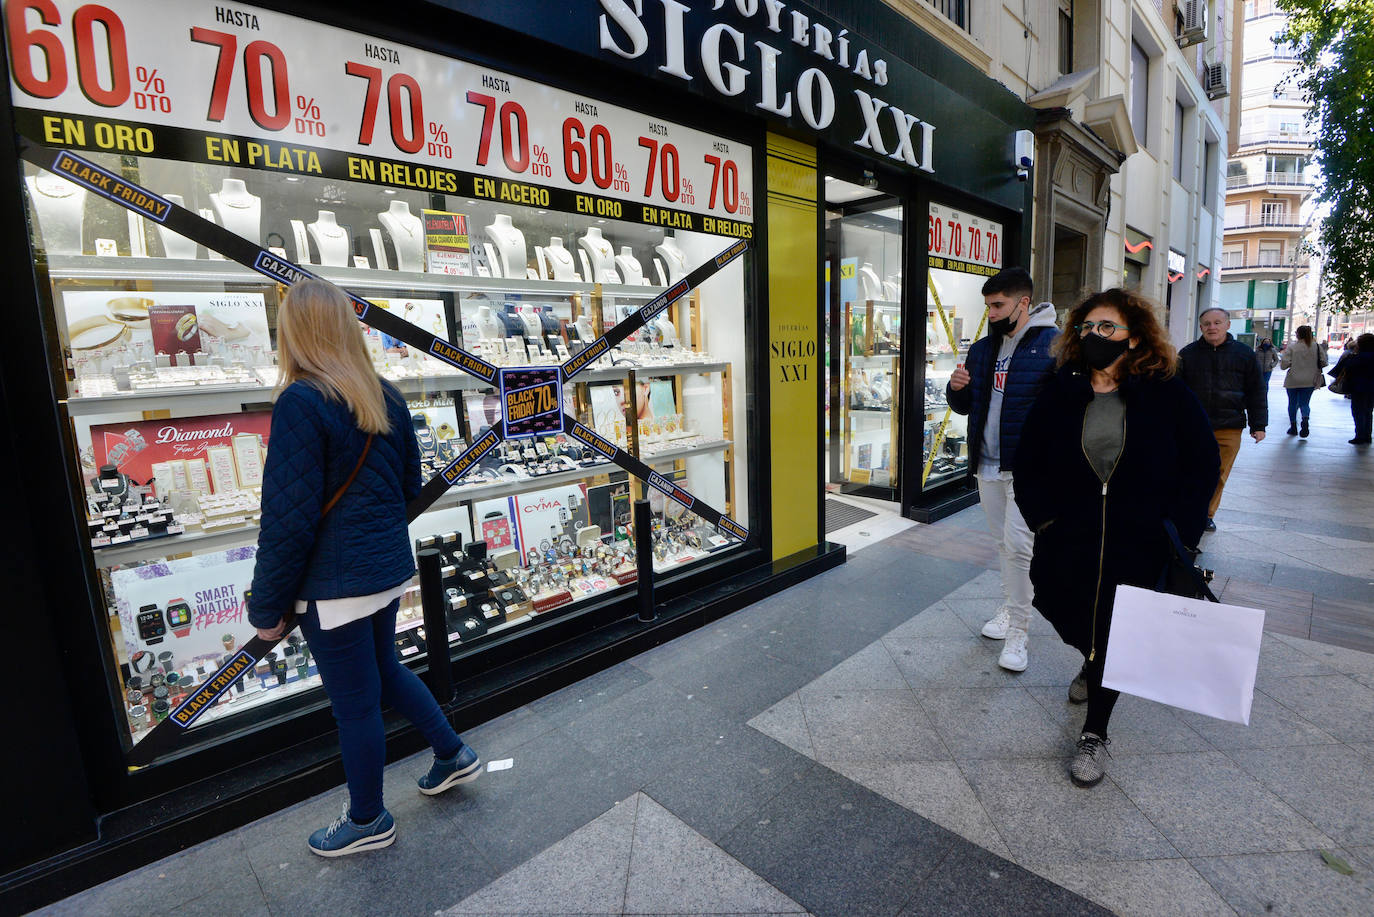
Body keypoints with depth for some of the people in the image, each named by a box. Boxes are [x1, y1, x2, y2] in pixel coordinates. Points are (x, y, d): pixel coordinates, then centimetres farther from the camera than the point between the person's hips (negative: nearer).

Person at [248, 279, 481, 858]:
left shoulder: (301, 402, -19)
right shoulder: (386, 397, 3)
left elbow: (288, 520, -19)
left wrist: (267, 608, -8)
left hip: (335, 584, -7)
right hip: (390, 569, 7)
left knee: (354, 702, 11)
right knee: (383, 669, 27)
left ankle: (368, 822, 33)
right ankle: (453, 754, 40)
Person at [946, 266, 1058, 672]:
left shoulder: (1053, 345, -9)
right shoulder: (983, 349, 11)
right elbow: (965, 406, 17)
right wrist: (957, 389, -5)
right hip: (988, 464, 6)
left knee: (1018, 545, -7)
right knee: (1003, 543, 16)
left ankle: (1018, 632, 5)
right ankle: (1011, 608, 32)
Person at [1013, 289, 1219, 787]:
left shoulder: (1168, 395, -3)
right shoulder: (1059, 394, 1)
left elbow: (1203, 465, 2)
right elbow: (1028, 463, 6)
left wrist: (1178, 528, -6)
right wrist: (1042, 517, -3)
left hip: (1139, 546, -2)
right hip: (1068, 541, 2)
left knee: (1117, 635, 3)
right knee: (1072, 621, 16)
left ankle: (1094, 732, 21)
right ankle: (1093, 664, 52)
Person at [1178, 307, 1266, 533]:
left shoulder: (1244, 354, 8)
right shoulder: (1188, 354, 6)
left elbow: (1256, 392, 10)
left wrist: (1258, 425, 7)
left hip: (1229, 429, 1)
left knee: (1218, 476, 5)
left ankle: (1206, 515, 19)